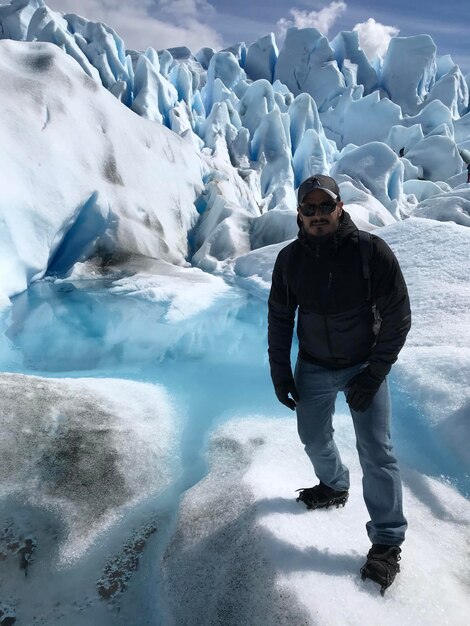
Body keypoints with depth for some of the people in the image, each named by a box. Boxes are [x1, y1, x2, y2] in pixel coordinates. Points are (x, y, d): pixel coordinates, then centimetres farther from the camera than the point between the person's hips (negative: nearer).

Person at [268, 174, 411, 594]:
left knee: (376, 452, -3)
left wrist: (375, 373, -15)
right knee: (314, 439, 18)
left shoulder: (372, 252, -19)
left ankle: (387, 542, 16)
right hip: (313, 368, 4)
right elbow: (279, 318, 2)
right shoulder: (289, 259, -9)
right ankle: (335, 486, 49)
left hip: (364, 366, -3)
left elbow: (398, 318, -12)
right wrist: (280, 372, 0)